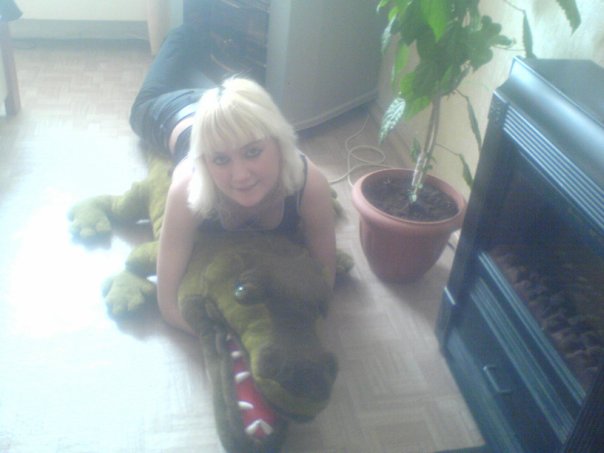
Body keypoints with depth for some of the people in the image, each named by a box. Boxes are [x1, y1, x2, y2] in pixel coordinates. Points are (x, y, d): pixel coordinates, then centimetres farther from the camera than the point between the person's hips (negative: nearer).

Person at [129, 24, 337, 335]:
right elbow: (169, 304, -43)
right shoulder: (188, 189, -51)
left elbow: (325, 279, -33)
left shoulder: (310, 184, -48)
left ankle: (195, 42, 60)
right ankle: (187, 39, 57)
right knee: (147, 105, 38)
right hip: (178, 115, -1)